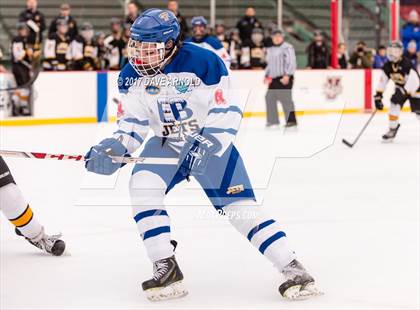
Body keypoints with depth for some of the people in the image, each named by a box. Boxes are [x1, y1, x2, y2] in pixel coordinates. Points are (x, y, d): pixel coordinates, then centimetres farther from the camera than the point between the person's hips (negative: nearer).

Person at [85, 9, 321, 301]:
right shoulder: (131, 76, -8)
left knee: (240, 205, -12)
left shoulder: (202, 62, -25)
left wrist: (207, 145, -31)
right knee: (142, 186, -21)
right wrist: (115, 148, -20)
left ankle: (294, 270, -6)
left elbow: (228, 109, -22)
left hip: (211, 142, -4)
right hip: (166, 144, 4)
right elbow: (133, 121, -1)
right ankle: (167, 270, -14)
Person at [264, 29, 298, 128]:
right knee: (269, 97, 7)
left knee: (285, 98, -13)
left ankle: (291, 120, -10)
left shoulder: (287, 47, -6)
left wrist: (287, 75, -22)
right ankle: (273, 120, 16)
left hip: (284, 78, -8)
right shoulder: (270, 50, 20)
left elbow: (291, 62, -14)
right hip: (273, 78, 8)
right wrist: (267, 76, 22)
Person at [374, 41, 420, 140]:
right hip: (401, 88, 6)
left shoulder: (407, 65, -32)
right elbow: (382, 81, -5)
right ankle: (392, 129, -1)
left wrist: (404, 92, -40)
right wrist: (378, 96, -11)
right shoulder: (387, 66, -11)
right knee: (394, 105, -12)